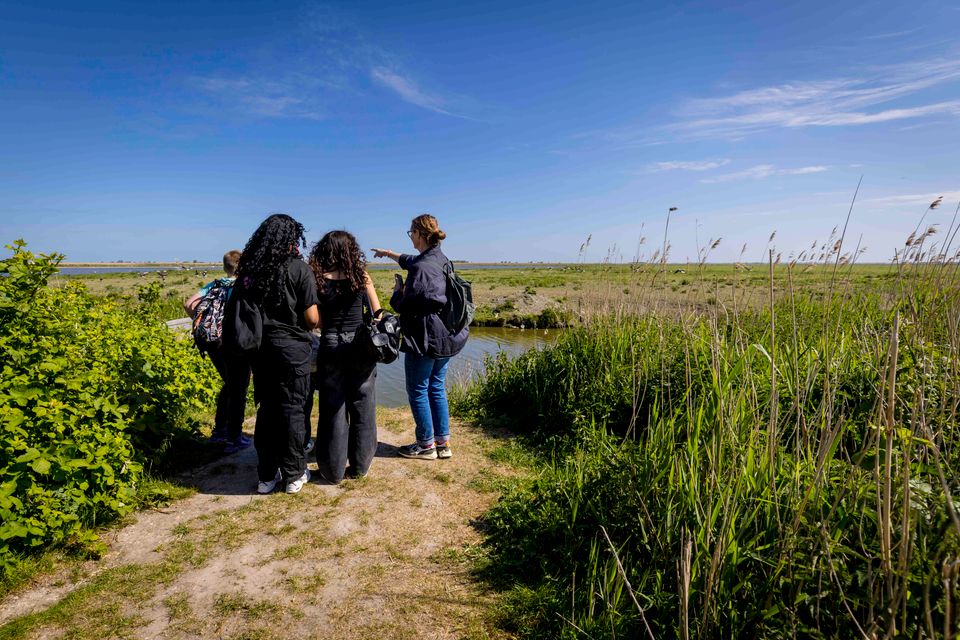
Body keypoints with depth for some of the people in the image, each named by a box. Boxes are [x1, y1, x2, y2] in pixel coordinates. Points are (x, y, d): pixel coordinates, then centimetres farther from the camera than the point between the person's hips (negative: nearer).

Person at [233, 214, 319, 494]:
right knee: (291, 409, 6)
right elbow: (312, 318, -13)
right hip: (292, 347, -4)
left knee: (266, 408, 14)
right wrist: (319, 319, 8)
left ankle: (266, 475, 24)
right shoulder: (298, 268, -10)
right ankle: (294, 474, 18)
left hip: (260, 347, 5)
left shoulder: (248, 268, 4)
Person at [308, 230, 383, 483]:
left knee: (332, 410, 10)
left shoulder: (317, 279, -4)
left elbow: (316, 320, -5)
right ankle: (359, 466, 22)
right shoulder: (361, 276, -3)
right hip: (360, 346, 0)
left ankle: (333, 470, 19)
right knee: (362, 408, 12)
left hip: (330, 348, 0)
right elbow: (377, 314, 1)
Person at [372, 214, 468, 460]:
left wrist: (398, 290, 1)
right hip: (446, 336, 8)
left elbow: (406, 307, -19)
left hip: (425, 339, -8)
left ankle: (426, 445, 17)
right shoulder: (441, 260, 8)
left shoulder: (421, 268, -20)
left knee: (418, 391, 7)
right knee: (437, 388, 16)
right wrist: (389, 253, 42)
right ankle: (443, 443, 23)